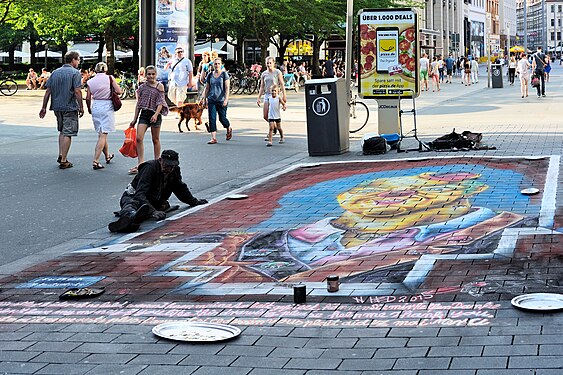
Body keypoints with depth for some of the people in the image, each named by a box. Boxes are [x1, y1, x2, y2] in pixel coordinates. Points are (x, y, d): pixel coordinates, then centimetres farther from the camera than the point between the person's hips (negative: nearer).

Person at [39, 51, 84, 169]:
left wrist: (44, 107, 10)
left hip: (57, 107, 6)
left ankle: (61, 155, 16)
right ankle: (63, 161, 0)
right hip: (70, 107, -6)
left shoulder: (55, 72, 10)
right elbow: (77, 91, -16)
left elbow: (48, 91, 7)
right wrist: (81, 107, -10)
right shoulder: (75, 73, -8)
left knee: (62, 131, 22)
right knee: (68, 133, 0)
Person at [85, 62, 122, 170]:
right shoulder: (109, 78, -4)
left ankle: (107, 156, 37)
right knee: (103, 135, -5)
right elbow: (119, 91, -7)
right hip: (107, 106, -4)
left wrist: (89, 109, 22)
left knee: (101, 134, 19)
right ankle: (95, 161, -15)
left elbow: (88, 98, 6)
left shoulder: (91, 81, 4)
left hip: (95, 106, 4)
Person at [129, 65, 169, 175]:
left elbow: (160, 102, -8)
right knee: (139, 138, -12)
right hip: (144, 114, 3)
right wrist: (135, 119, 12)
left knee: (155, 140, 7)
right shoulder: (142, 87, 9)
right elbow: (139, 103, 14)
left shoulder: (159, 86, -1)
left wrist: (156, 114, -23)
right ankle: (140, 164, -11)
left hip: (155, 115, -3)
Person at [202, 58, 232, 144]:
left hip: (221, 100, -3)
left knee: (222, 118, 2)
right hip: (211, 100, 3)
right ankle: (213, 138, -2)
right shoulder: (210, 75, 9)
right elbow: (207, 88, 14)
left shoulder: (224, 74, -2)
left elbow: (227, 88, -7)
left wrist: (226, 99, -16)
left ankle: (229, 129, 34)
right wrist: (204, 99, 9)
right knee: (212, 118, -5)